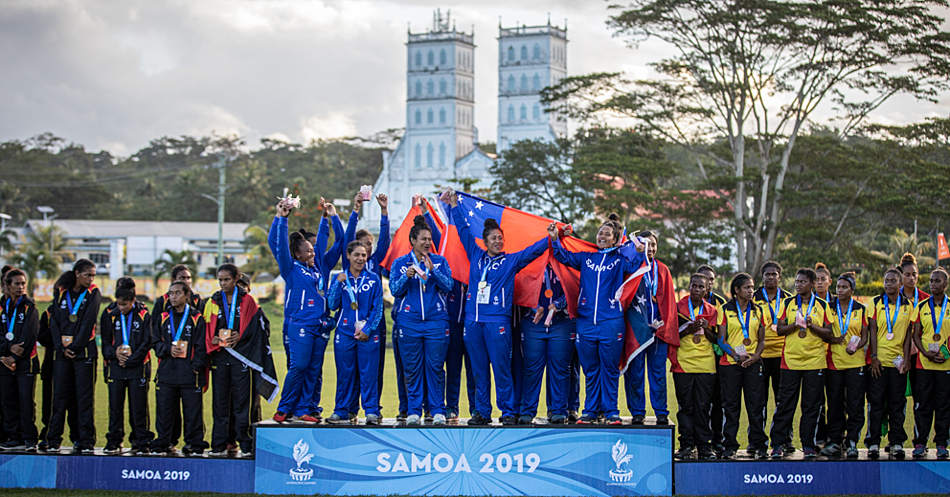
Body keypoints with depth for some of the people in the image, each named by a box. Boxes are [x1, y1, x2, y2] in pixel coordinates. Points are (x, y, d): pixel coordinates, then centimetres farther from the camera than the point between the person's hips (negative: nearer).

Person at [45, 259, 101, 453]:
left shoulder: (93, 294, 3)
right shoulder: (62, 294, 10)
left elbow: (87, 323, -5)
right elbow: (54, 323, 7)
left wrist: (75, 347, -11)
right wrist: (62, 347, -5)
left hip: (84, 352, -2)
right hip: (63, 351, 2)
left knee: (85, 397, -3)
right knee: (60, 395, 3)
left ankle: (86, 441, -1)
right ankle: (54, 440, 7)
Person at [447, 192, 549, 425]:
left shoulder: (510, 261, 7)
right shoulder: (476, 256, 14)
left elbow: (534, 250, 1)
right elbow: (463, 231, 23)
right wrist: (454, 206, 27)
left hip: (497, 321, -3)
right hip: (473, 320, 3)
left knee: (501, 368, -4)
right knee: (479, 370, 7)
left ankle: (508, 412, 2)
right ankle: (482, 411, 13)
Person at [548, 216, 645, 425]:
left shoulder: (619, 258, 5)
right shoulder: (586, 257, 13)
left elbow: (633, 267, -10)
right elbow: (564, 257, 12)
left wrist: (640, 253, -26)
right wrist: (555, 239, -1)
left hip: (610, 322, -3)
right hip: (586, 321, 3)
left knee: (610, 369, 2)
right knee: (590, 369, 9)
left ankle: (611, 411, 8)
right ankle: (590, 410, 15)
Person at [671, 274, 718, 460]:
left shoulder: (712, 311, 11)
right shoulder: (678, 308, 7)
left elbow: (717, 339, 10)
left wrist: (706, 329, -9)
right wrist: (688, 330, -13)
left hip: (706, 365, 1)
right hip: (683, 364, -1)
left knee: (703, 406, -1)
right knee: (685, 406, 0)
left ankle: (704, 446, 2)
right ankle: (686, 444, 5)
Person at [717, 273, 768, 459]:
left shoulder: (757, 311, 11)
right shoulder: (726, 310, 3)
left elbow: (761, 339, 11)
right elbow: (721, 339, -1)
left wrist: (756, 356, -7)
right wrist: (736, 356, -13)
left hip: (752, 362, 2)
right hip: (730, 362, -2)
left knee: (755, 404, 0)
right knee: (731, 404, 0)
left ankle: (760, 445, 5)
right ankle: (730, 446, 6)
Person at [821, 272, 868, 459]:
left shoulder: (861, 309, 7)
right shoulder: (829, 308, 8)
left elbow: (865, 336, 5)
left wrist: (855, 346, -15)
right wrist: (834, 340, -12)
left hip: (855, 362, -1)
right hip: (833, 362, 1)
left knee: (855, 404, -4)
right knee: (834, 404, 3)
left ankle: (852, 442, 2)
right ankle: (834, 442, 10)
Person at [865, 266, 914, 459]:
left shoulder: (908, 306, 8)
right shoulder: (875, 303, 2)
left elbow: (908, 334, 7)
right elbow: (872, 331, -2)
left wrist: (906, 359, -2)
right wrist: (874, 356, -10)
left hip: (897, 361, 2)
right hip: (878, 360, -2)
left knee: (897, 403, 4)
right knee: (876, 402, 0)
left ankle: (897, 443, 10)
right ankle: (873, 442, 4)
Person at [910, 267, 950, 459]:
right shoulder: (922, 307, 8)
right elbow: (916, 335, 6)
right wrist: (926, 353, -10)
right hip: (924, 363, 1)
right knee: (922, 404, 1)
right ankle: (920, 443, 6)